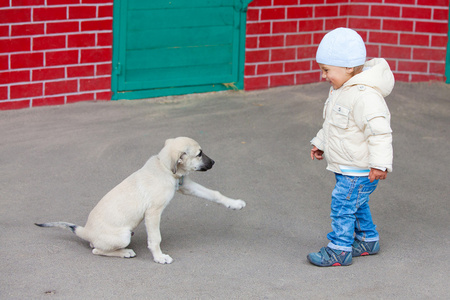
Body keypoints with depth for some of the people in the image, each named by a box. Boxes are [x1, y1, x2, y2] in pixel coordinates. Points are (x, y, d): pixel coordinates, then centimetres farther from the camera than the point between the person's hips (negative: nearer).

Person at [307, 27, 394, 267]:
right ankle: (367, 240, 36)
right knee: (356, 204, 21)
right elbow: (331, 124, 23)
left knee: (343, 204, -7)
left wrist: (379, 164, -31)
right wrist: (320, 142, 31)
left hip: (359, 169, -10)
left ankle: (339, 250, 1)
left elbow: (379, 131, -29)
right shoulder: (341, 89, 6)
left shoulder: (365, 96, -27)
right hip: (346, 167, 10)